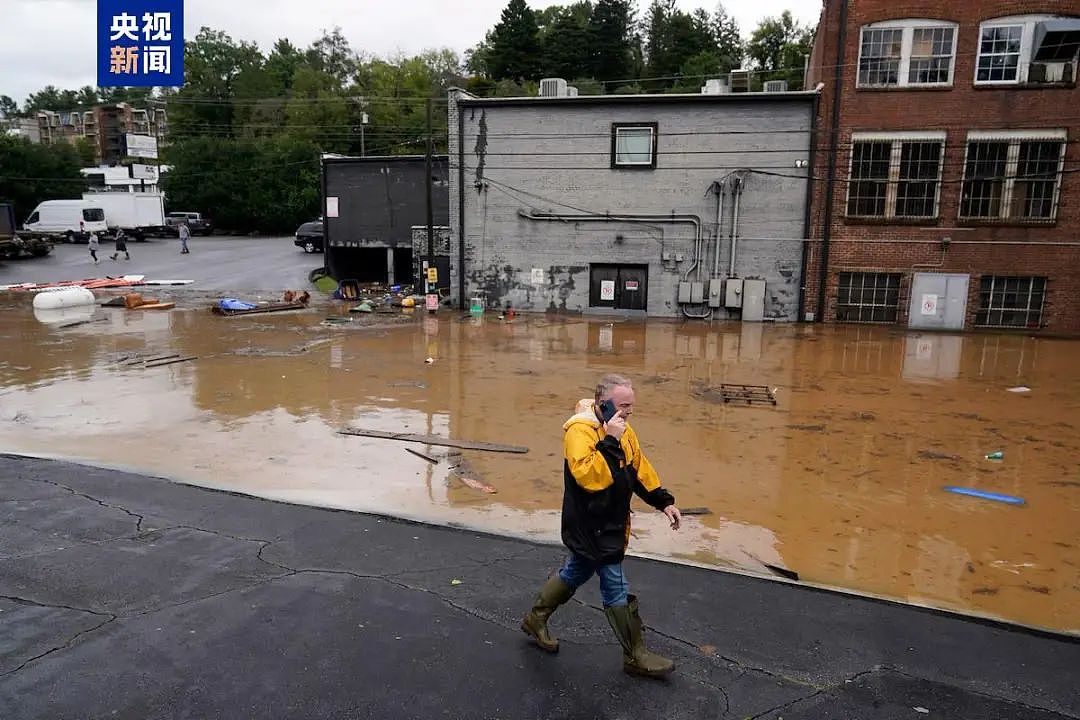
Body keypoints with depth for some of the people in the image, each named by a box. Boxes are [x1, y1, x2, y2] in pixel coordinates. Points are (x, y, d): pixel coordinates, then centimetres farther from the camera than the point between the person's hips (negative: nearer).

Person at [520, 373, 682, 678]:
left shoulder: (622, 430, 6)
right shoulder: (580, 429, -23)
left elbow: (639, 467, 15)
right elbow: (588, 475, -35)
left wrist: (664, 502, 13)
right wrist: (609, 441, -35)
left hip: (610, 524, 9)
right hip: (591, 527, -9)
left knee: (574, 574, 22)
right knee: (617, 589, 0)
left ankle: (535, 620, 40)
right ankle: (636, 656, 15)